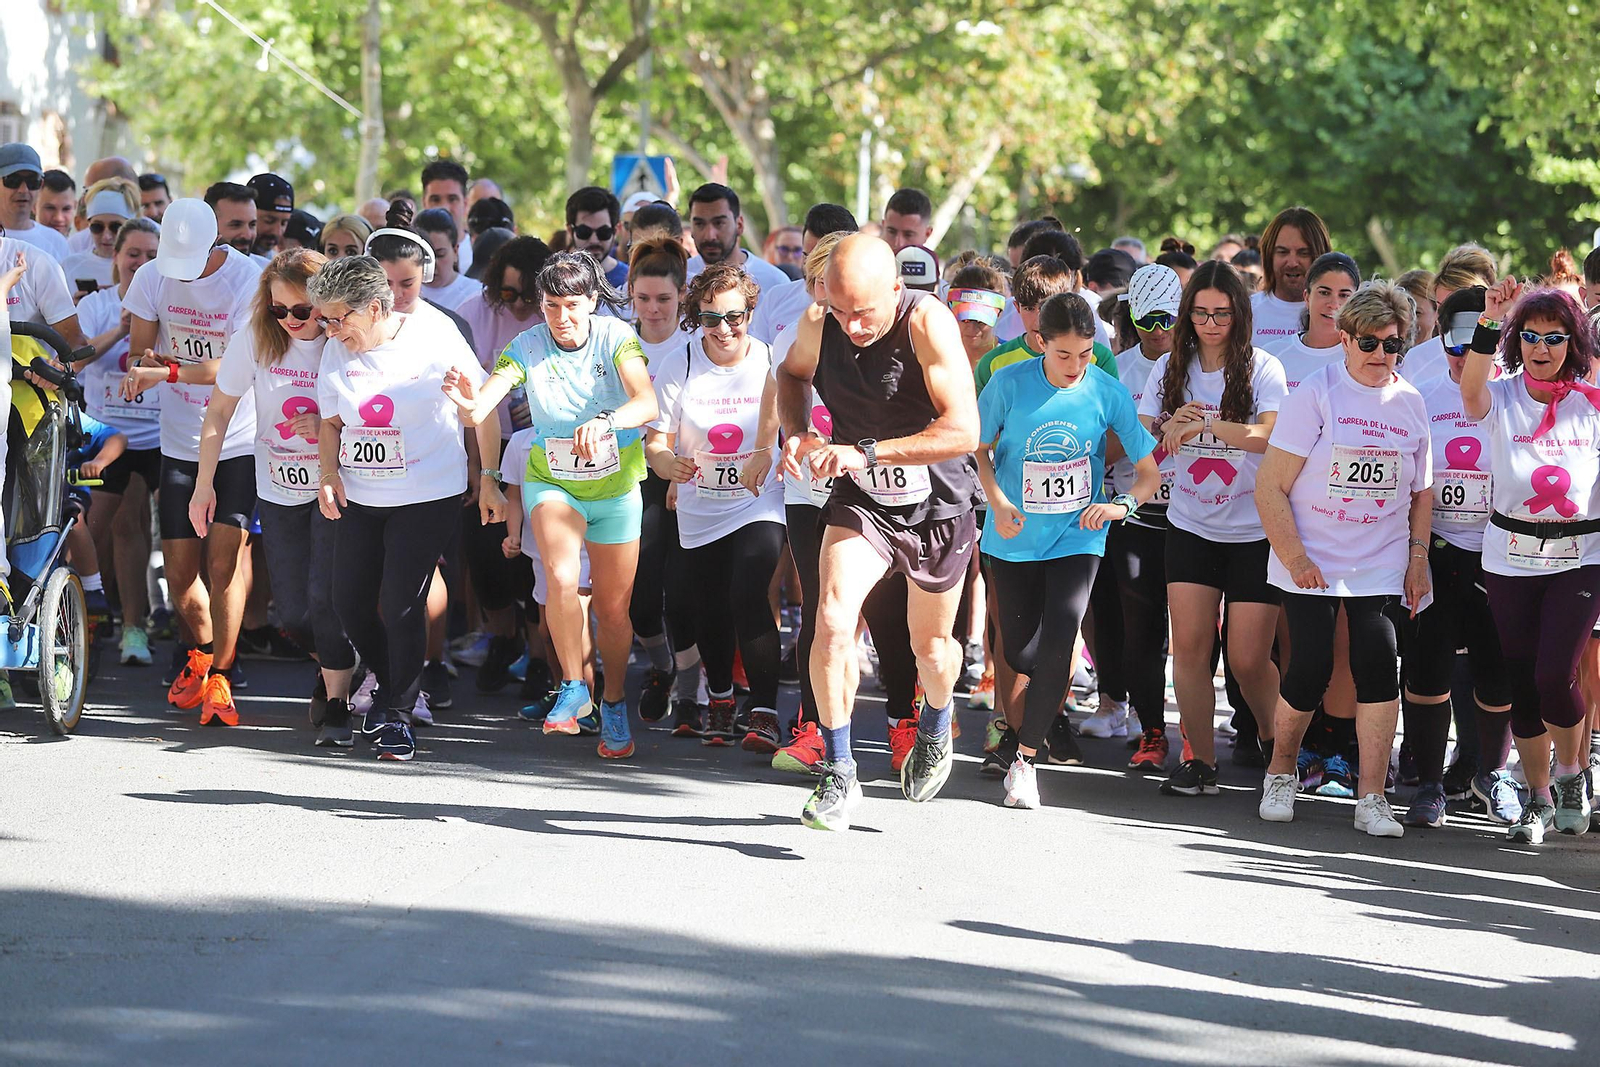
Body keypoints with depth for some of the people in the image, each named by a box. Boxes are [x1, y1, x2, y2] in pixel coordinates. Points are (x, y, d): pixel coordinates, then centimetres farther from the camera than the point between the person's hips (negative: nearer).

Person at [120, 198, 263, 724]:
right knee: (180, 575, 4)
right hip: (179, 442, 4)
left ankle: (219, 677, 0)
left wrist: (166, 371, -31)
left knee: (224, 562, -13)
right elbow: (139, 354, 3)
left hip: (239, 443, -4)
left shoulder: (248, 280, -15)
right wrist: (143, 366, -22)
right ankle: (201, 648, 33)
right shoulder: (152, 279, -2)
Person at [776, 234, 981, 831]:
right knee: (832, 621, -21)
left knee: (931, 646, 15)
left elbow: (962, 431, -33)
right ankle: (839, 772, -10)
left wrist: (866, 452, -37)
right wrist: (797, 433, -9)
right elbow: (792, 372, 11)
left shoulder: (927, 323, -28)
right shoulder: (820, 324, -15)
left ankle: (935, 727, 49)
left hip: (937, 505, -2)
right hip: (860, 499, 2)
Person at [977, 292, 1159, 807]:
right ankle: (1058, 692, 44)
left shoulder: (1108, 393, -9)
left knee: (1057, 645, -17)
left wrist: (1123, 504, -23)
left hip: (1076, 537, -1)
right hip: (1014, 538, 1)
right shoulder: (1011, 383, -11)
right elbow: (979, 447, 3)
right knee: (1020, 652, 8)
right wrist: (997, 501, -12)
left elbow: (1150, 470, -4)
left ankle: (1026, 759, -5)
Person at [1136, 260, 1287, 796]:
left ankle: (1276, 742, 22)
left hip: (1254, 532, -3)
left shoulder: (1261, 369, -5)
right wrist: (1173, 431, -16)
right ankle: (1200, 762, 2)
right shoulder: (1170, 369, 6)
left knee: (1249, 659, -4)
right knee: (1190, 646, -7)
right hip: (1191, 527, 3)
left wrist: (1205, 424, -27)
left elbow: (1273, 436, -19)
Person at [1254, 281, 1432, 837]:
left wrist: (1418, 558, 7)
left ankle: (1372, 798, -7)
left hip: (1380, 567, 3)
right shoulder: (1316, 394, -6)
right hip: (1311, 564, -3)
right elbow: (1270, 488, -8)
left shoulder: (1410, 404, 7)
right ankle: (1281, 772, 21)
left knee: (1378, 665, -12)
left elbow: (1421, 493, 19)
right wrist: (1295, 560, -13)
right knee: (1310, 670, -6)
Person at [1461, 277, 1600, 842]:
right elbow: (1471, 390, -25)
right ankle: (1539, 798, 22)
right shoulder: (1502, 398, -1)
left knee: (1554, 675, -14)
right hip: (1511, 557, 1)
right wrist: (1491, 322, -40)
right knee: (1521, 683, 5)